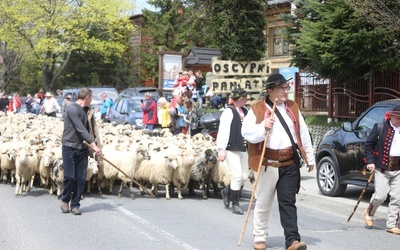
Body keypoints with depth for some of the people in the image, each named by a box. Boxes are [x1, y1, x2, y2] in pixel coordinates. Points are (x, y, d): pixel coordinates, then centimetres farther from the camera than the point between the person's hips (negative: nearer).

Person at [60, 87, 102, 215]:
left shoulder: (88, 111, 11)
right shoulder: (72, 109, -14)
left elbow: (93, 127, 9)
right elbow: (80, 129, -21)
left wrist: (97, 144, -4)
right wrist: (93, 144, -24)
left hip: (82, 148, 6)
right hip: (70, 147, -6)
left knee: (81, 178, 3)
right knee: (69, 177, -3)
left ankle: (75, 204, 14)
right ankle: (65, 200, 21)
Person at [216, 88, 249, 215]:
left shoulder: (245, 111, 11)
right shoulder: (228, 112, -10)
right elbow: (223, 131, -13)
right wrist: (221, 149, -18)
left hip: (243, 149, 7)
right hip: (232, 149, -7)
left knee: (244, 176, 9)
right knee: (237, 175, -8)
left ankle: (227, 191, 35)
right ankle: (235, 204, 7)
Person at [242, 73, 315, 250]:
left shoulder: (292, 107, 11)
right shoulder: (257, 109, -1)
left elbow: (303, 134, 14)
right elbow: (246, 133, -7)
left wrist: (310, 158, 15)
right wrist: (263, 126, -23)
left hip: (290, 163, 2)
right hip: (267, 163, -2)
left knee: (288, 202, -1)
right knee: (263, 203, 9)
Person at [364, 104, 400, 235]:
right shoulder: (380, 127, -3)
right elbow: (368, 144, 0)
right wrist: (370, 161, -8)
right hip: (381, 168, -4)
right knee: (380, 196, -5)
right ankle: (369, 213, 24)